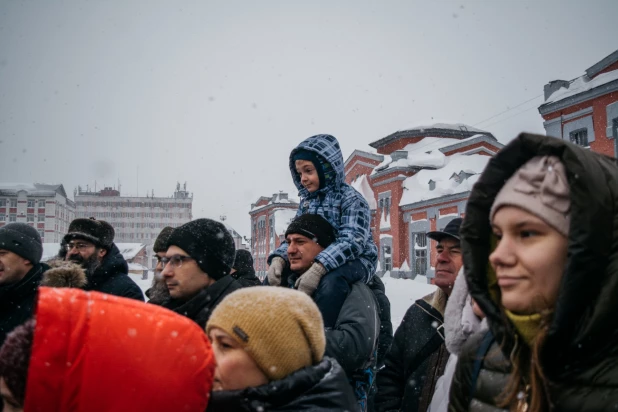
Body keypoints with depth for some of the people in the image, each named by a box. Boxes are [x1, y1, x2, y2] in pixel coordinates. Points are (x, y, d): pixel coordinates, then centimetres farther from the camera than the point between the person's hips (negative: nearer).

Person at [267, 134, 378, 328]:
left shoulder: (351, 199, -11)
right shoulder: (306, 202, 10)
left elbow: (353, 241, -26)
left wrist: (319, 267, -40)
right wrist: (279, 258, -18)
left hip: (355, 261, -7)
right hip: (315, 264, 7)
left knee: (330, 281, -39)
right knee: (273, 280, -4)